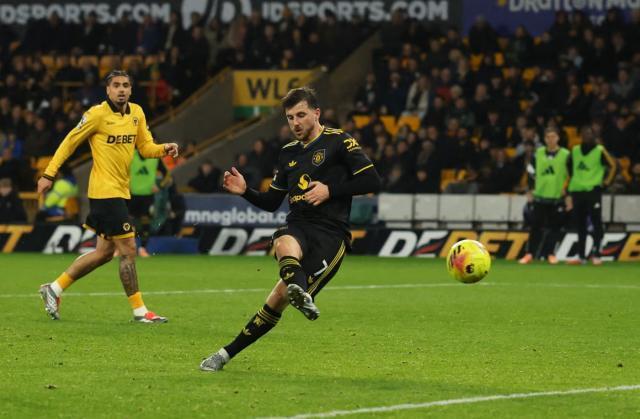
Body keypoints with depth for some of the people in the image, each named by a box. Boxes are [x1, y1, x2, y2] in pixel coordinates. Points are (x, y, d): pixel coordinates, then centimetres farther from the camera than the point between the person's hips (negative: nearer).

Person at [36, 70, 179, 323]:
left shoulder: (136, 113, 9)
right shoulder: (97, 114, -11)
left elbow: (146, 147, 12)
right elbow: (70, 142, -4)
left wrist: (164, 149, -10)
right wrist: (48, 174, -5)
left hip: (120, 192, 8)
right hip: (105, 191, -8)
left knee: (105, 252, 14)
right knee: (128, 250, -7)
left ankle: (54, 289, 24)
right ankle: (139, 311, 0)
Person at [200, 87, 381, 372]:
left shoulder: (338, 142, 3)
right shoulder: (289, 153, 22)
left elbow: (372, 181, -4)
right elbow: (271, 202, 27)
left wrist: (330, 190, -11)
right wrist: (245, 191, 7)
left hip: (330, 233, -3)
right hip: (297, 227, 3)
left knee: (279, 298, -17)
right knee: (284, 244, -38)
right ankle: (302, 296, -63)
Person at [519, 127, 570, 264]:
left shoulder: (565, 155, -2)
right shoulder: (538, 153, 6)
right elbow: (532, 172, 12)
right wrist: (530, 190, 10)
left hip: (557, 197, -2)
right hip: (540, 196, 2)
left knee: (554, 227, 2)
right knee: (536, 226, 2)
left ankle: (550, 253, 11)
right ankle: (530, 253, 6)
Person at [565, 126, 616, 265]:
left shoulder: (600, 151, -1)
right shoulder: (575, 150, 12)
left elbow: (613, 166, -1)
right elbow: (569, 167, 21)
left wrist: (607, 182, -8)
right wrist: (569, 189, 16)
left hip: (593, 191, -5)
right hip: (577, 191, 5)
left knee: (596, 224, -7)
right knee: (580, 226, 7)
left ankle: (596, 254, -7)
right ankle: (581, 256, 12)